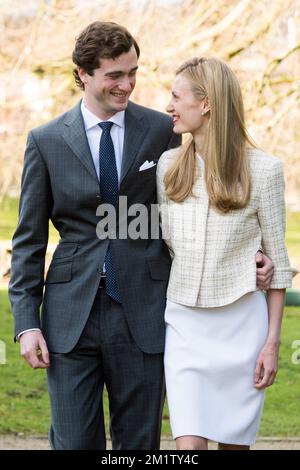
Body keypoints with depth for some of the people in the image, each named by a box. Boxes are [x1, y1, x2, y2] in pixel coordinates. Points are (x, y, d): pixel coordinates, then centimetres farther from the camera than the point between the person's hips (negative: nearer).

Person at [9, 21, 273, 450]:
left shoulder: (163, 132, 2)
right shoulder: (46, 141, 2)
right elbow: (29, 239, 5)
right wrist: (27, 322, -2)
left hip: (142, 315, 0)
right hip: (71, 315, 0)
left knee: (139, 442, 7)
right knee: (74, 442, 4)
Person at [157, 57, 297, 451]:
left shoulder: (262, 170, -6)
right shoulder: (169, 165, 4)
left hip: (241, 322, -2)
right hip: (184, 323, 2)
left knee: (234, 442, 6)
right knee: (189, 444, -9)